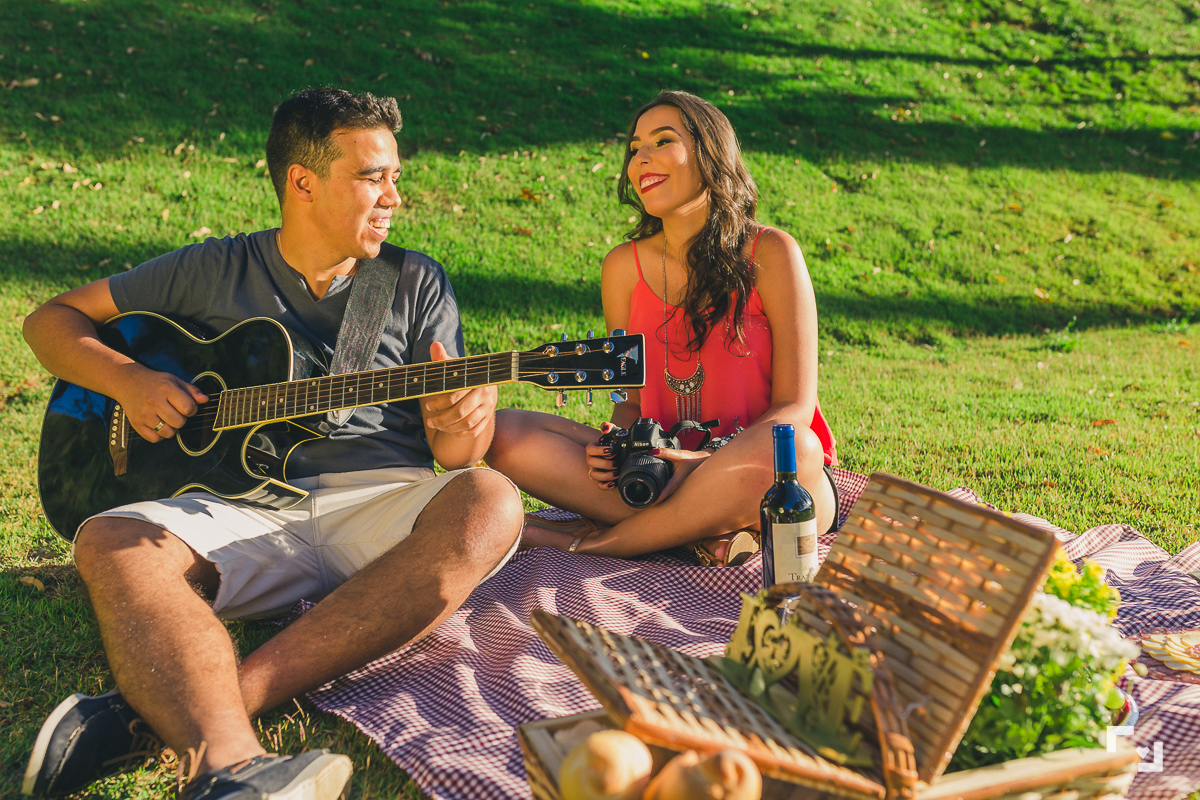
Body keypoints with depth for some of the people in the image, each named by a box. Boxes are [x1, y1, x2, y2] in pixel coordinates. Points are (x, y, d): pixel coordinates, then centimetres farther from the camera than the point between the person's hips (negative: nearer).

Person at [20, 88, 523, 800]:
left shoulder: (418, 282, 16)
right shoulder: (215, 271, 16)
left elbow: (454, 457, 10)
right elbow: (56, 318, 20)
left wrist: (461, 427, -16)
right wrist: (127, 379, -2)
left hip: (379, 502, 0)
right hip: (244, 507, 0)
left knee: (488, 505, -33)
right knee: (112, 542, -29)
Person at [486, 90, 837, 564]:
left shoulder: (770, 253, -6)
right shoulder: (624, 267, 5)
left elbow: (795, 407, -9)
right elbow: (631, 399, 11)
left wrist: (713, 464, -25)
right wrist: (615, 446, -13)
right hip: (664, 469, 3)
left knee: (792, 451, -40)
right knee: (505, 433, -13)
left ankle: (589, 540, -21)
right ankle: (702, 531, -23)